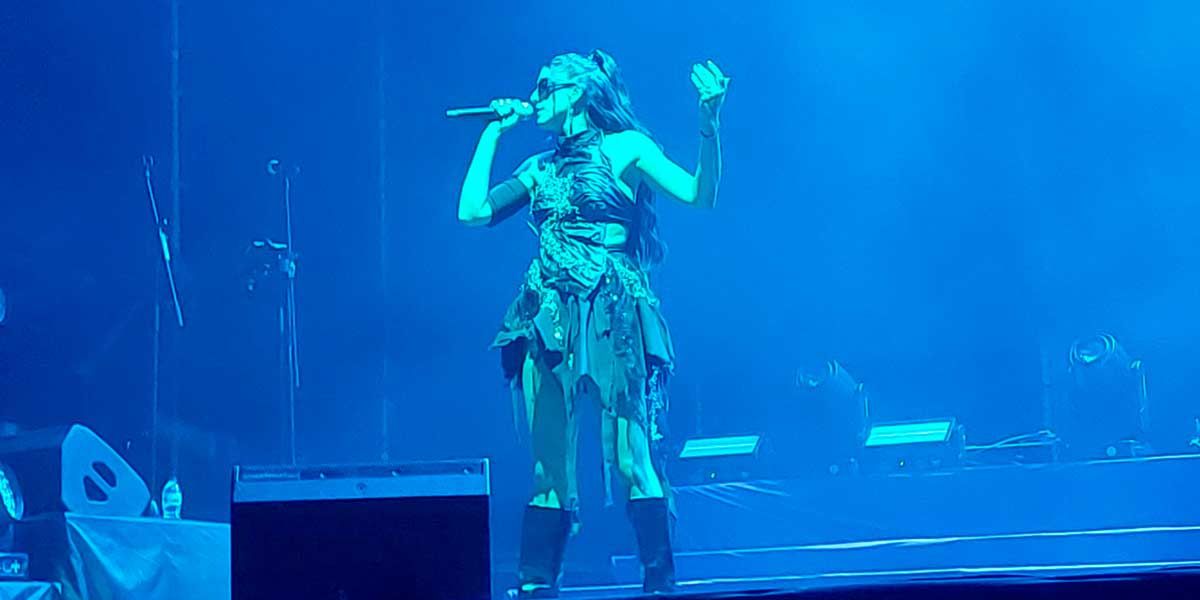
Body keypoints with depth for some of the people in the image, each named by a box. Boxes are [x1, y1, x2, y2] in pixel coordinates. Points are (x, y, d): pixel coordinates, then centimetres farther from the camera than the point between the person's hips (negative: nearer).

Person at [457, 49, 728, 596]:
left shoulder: (625, 147, 4)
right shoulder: (540, 168, 19)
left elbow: (700, 195, -7)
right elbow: (471, 211, 11)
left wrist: (710, 119, -21)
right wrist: (494, 131, 18)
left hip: (610, 315, -5)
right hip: (549, 319, 5)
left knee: (630, 454, -11)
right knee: (548, 462, 3)